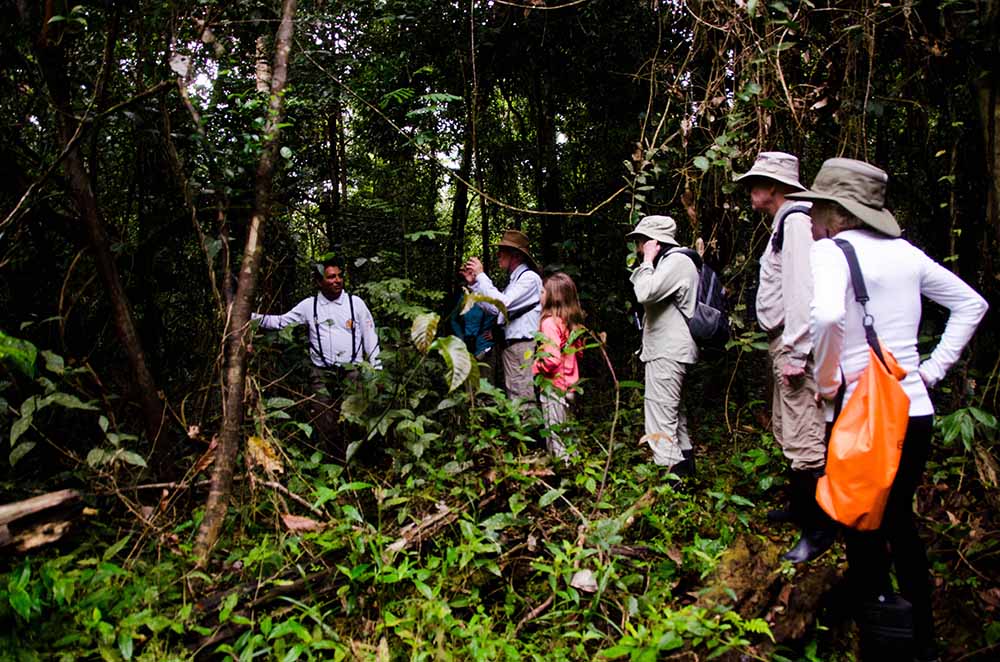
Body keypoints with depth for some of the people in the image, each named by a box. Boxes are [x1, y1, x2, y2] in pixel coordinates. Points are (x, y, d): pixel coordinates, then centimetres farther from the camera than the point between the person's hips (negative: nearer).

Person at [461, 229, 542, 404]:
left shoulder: (529, 277, -10)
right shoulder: (514, 279, 17)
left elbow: (502, 304, -20)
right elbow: (494, 309, 18)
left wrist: (481, 275, -12)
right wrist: (473, 283, 14)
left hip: (524, 348, -9)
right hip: (510, 346, 9)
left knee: (523, 402, -11)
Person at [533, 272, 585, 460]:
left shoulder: (550, 322, -18)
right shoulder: (571, 321, 8)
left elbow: (552, 359, -25)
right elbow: (578, 351, 16)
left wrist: (535, 367, -9)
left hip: (554, 386, -9)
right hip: (569, 385, 9)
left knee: (555, 434, 0)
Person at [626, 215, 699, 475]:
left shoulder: (677, 261, -13)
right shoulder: (669, 262, 19)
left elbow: (645, 294, -22)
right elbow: (649, 296, 22)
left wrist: (647, 262, -13)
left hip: (668, 351, -11)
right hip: (665, 349, 11)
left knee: (660, 413, -12)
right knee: (672, 409, 19)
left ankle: (667, 468, -12)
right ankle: (684, 459, 30)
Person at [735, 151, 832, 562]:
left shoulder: (795, 222, -14)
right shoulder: (783, 224, 18)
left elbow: (803, 290, -22)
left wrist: (796, 353, -24)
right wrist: (784, 349, 18)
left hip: (794, 346, -11)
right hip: (782, 343, 11)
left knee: (803, 438, -8)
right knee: (787, 432, 20)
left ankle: (819, 529, 1)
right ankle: (800, 508, 35)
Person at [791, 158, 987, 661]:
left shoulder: (829, 250, -12)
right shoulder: (905, 252, 8)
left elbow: (826, 316, -32)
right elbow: (971, 303, 18)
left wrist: (827, 381, -16)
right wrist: (934, 368, 13)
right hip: (916, 412, 7)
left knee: (865, 538, 7)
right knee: (900, 523, 22)